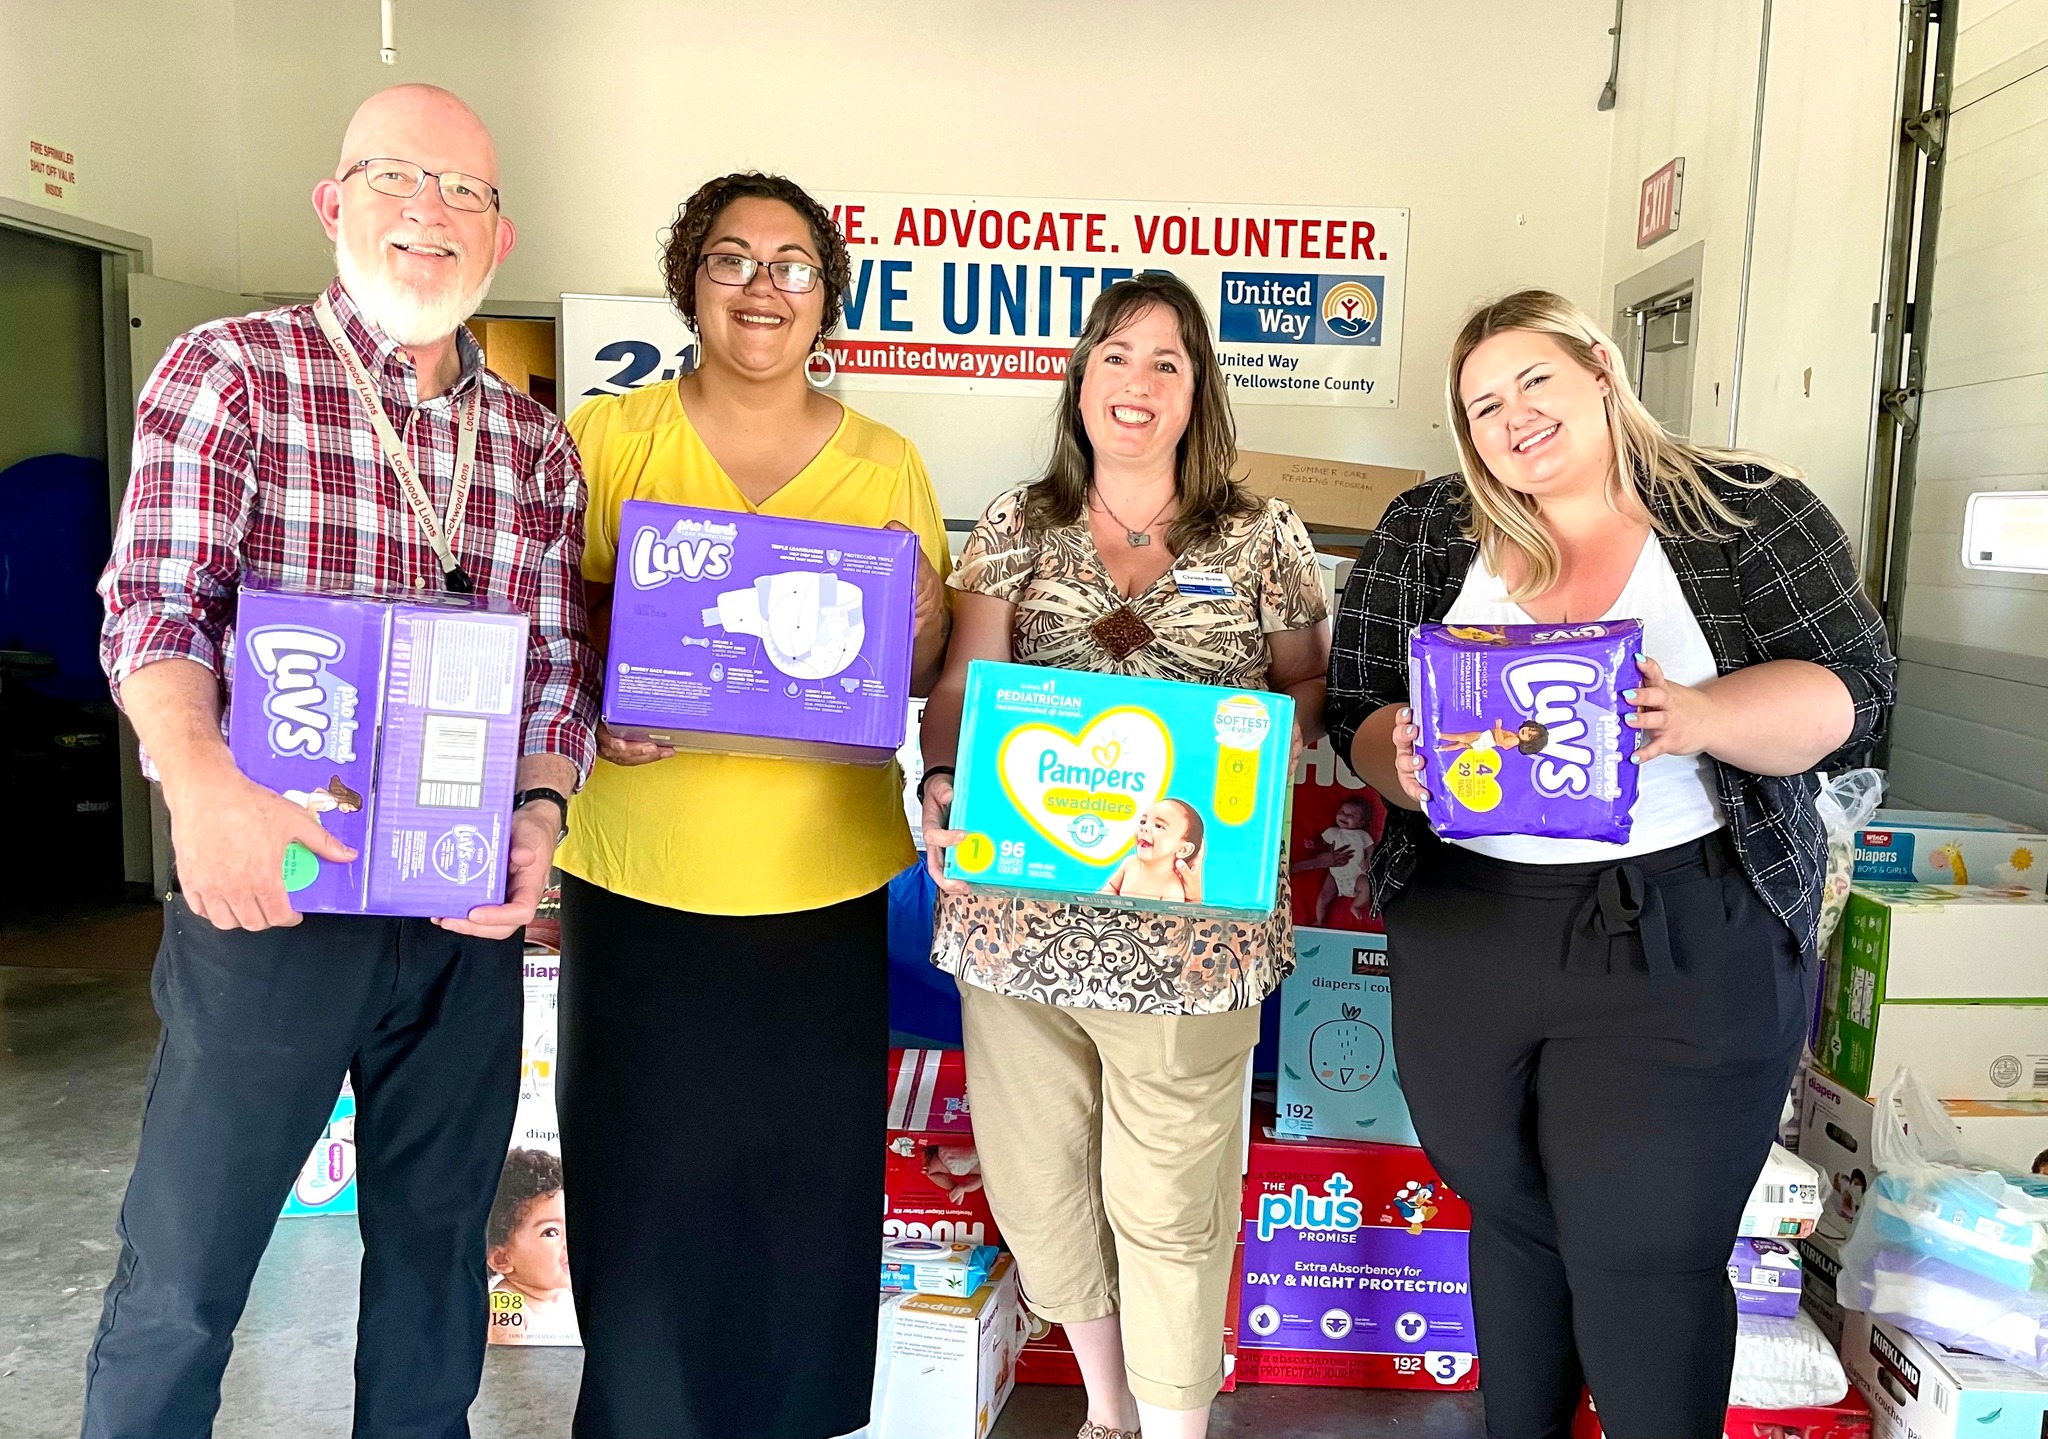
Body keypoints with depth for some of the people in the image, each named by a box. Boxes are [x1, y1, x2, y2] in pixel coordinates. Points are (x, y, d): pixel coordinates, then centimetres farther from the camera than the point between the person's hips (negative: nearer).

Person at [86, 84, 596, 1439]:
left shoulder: (539, 445, 8)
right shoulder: (229, 373, -3)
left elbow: (564, 660, 8)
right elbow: (156, 602, -13)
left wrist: (539, 811, -9)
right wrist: (203, 783, -30)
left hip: (467, 910, 4)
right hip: (267, 883, -4)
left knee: (438, 1239, 18)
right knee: (182, 1272, 8)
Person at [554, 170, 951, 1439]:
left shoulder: (887, 463, 7)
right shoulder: (607, 438, 4)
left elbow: (927, 675, 8)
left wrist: (920, 620, -13)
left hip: (824, 884, 1)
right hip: (640, 878, -1)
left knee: (810, 1178, 10)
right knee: (645, 1177, 6)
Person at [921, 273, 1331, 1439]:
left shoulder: (1264, 539, 3)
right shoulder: (1017, 528, 8)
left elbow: (1311, 699, 7)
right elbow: (959, 687, 4)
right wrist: (943, 786, -15)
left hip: (1189, 932, -2)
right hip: (1017, 908, 3)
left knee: (1170, 1206, 6)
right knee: (1040, 1183, 16)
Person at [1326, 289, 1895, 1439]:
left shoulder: (1753, 511, 0)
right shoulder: (1422, 535, 7)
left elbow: (1851, 691, -5)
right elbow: (1359, 709, 4)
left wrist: (1701, 718, -24)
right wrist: (1403, 765, -18)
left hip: (1687, 944, -3)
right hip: (1465, 942, 3)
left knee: (1644, 1250, 1)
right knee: (1508, 1218, 17)